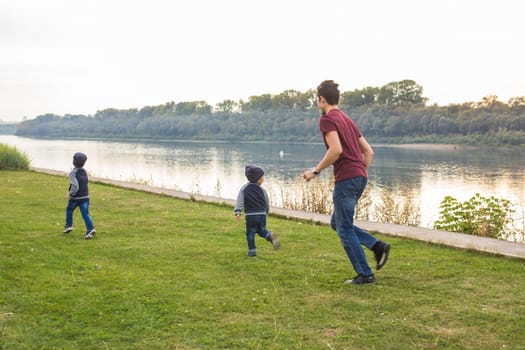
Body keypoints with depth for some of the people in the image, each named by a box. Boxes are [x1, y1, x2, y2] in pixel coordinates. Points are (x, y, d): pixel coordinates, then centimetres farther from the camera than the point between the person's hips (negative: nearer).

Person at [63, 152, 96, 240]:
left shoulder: (73, 173, -17)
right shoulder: (84, 171, 6)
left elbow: (75, 186, -27)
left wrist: (71, 194, -10)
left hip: (75, 198, -4)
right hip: (85, 196, 4)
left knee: (69, 210, 22)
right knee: (85, 213, -2)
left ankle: (68, 225, 28)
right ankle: (90, 228, -17)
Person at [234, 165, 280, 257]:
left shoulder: (244, 189, 1)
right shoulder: (262, 190, 4)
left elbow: (240, 201, -9)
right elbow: (267, 202, 15)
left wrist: (238, 212, -14)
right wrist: (266, 211, 34)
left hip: (250, 216, -2)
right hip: (262, 215, 2)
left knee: (250, 233, 10)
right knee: (262, 230, 18)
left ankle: (252, 251, 9)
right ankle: (271, 237, -10)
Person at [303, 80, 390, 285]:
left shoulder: (327, 119, -5)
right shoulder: (347, 120, 22)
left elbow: (336, 150, -20)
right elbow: (369, 152, 20)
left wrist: (316, 171, -11)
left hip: (345, 178, -9)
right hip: (360, 177, 9)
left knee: (344, 228, 0)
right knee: (337, 223, 18)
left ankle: (365, 275, 2)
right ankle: (377, 246, 5)